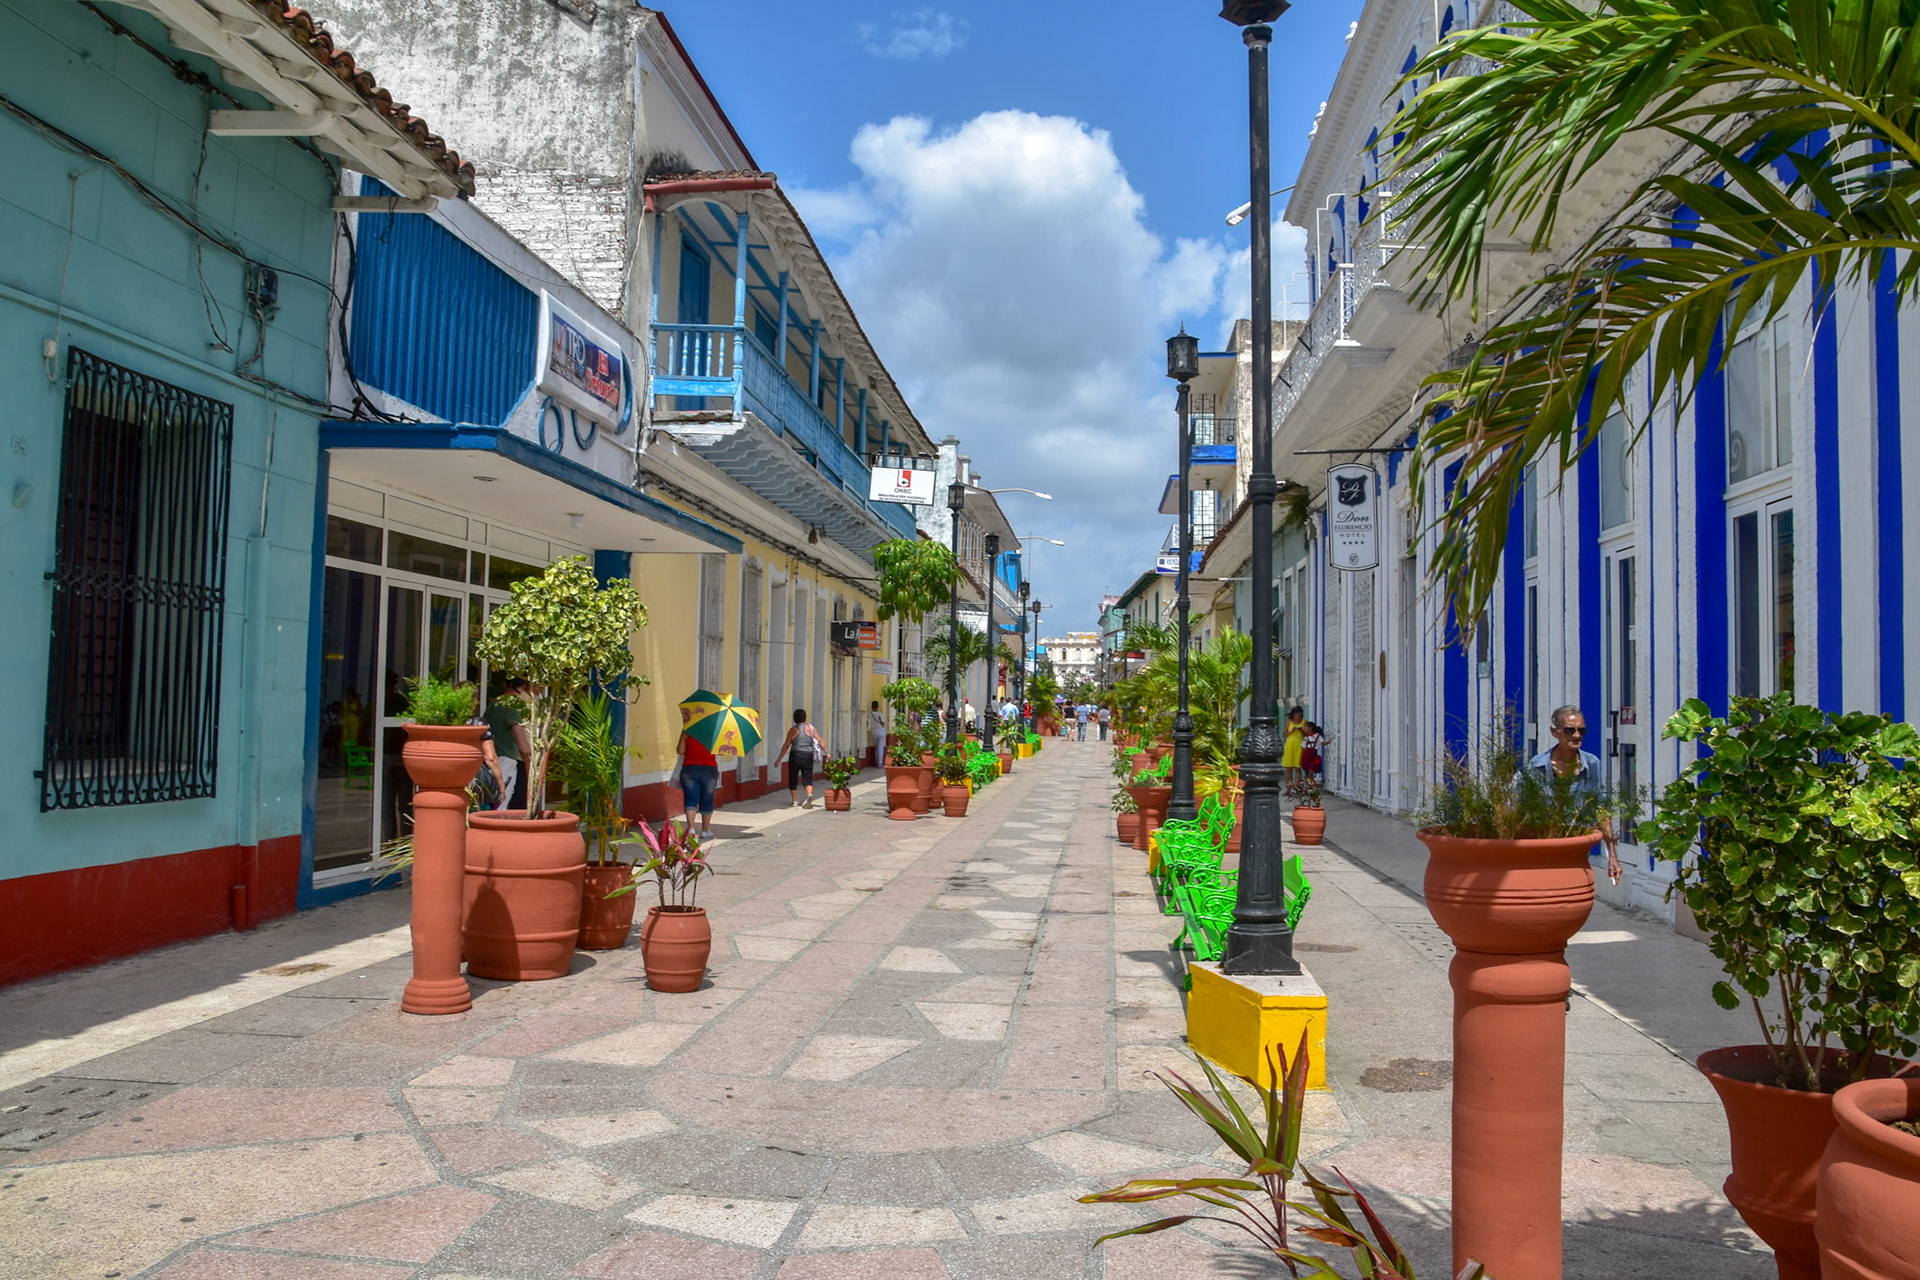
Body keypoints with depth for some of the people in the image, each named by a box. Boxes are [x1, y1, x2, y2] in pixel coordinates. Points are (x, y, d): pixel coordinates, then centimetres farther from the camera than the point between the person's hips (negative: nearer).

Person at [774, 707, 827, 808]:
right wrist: (827, 753, 7)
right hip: (808, 756, 2)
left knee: (793, 779, 12)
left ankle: (795, 800, 12)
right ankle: (810, 794, -25)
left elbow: (786, 745, -3)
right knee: (807, 778, 3)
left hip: (795, 756, -2)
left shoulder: (793, 730, -1)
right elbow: (820, 741, 1)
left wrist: (779, 759, 1)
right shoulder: (810, 727, 4)